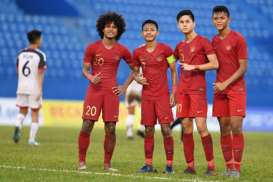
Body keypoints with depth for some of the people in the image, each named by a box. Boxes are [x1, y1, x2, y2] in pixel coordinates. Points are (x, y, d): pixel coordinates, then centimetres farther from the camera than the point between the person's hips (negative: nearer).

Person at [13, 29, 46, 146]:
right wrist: (40, 90, -15)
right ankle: (32, 139, 8)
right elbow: (40, 74, -14)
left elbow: (18, 72, 12)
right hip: (34, 88, -4)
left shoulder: (21, 54, 6)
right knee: (35, 113, 8)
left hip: (22, 87, 4)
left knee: (22, 111, 15)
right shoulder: (40, 55, -9)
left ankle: (18, 126, -15)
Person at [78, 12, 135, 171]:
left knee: (111, 129, -1)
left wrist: (125, 87, 7)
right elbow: (85, 69, 4)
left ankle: (107, 164, 9)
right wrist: (91, 78, -18)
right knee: (87, 126, -7)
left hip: (112, 92, 1)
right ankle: (82, 161, 3)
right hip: (94, 91, -1)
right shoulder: (92, 48, 1)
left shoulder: (122, 50, 5)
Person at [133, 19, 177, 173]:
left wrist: (173, 93, -7)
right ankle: (148, 164, 10)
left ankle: (169, 164, -2)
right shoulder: (138, 52, 5)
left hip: (163, 95, -3)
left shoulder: (165, 49, -5)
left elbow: (174, 71, -1)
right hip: (147, 96, 3)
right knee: (148, 130, 5)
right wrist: (137, 78, -6)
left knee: (166, 129, -7)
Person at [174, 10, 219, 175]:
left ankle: (211, 165, -5)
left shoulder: (203, 42, -2)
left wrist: (194, 67, -15)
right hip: (183, 90, 6)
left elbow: (215, 64, -9)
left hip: (198, 89, -6)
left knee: (201, 126, -12)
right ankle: (190, 166, 6)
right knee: (186, 126, 2)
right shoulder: (180, 46, 15)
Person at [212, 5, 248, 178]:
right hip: (220, 89, 5)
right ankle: (229, 166, 7)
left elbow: (243, 67, -9)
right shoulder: (214, 41, 11)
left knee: (236, 127, -10)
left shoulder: (238, 39, -6)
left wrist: (226, 83, -15)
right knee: (224, 129, 3)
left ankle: (237, 167, -7)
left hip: (236, 89, -5)